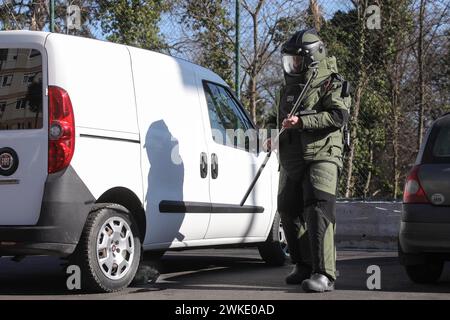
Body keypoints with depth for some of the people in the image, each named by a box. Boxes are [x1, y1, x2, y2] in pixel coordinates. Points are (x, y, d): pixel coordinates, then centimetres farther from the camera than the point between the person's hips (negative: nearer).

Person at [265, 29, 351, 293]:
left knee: (318, 211, -19)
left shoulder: (330, 83, -3)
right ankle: (304, 267, 25)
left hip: (321, 158, -8)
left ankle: (324, 274, -22)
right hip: (291, 160, 8)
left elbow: (339, 117, -18)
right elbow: (275, 117, 30)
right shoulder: (290, 87, 19)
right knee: (289, 213, 11)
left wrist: (302, 122, -24)